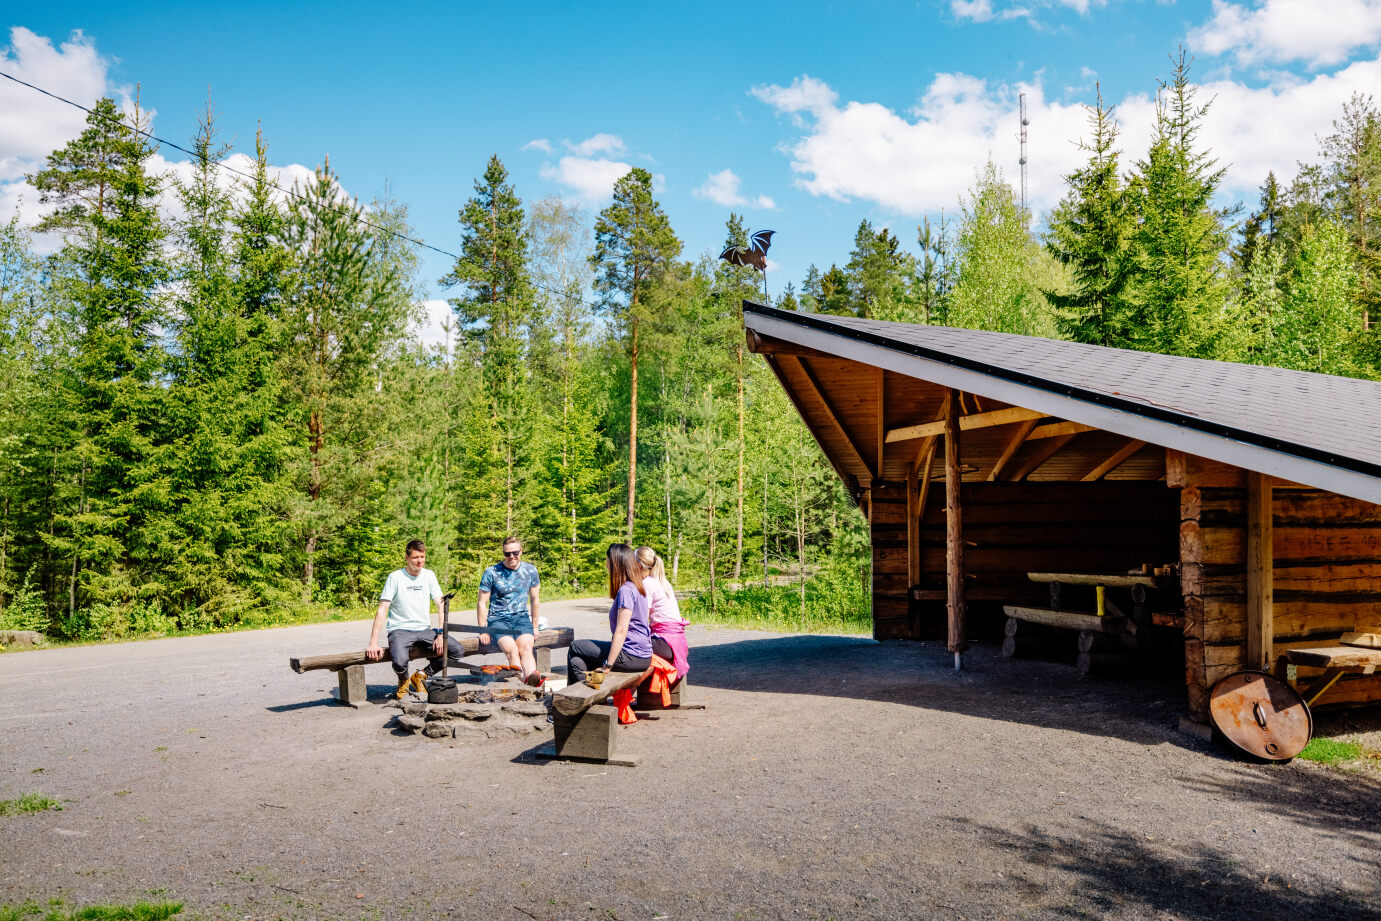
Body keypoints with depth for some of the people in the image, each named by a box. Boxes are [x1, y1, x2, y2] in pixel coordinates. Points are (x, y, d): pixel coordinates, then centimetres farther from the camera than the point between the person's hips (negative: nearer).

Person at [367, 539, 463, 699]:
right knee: (400, 661, -35)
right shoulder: (395, 577, -6)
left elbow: (441, 605, 3)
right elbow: (382, 610, -10)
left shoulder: (429, 575, 6)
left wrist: (441, 634, -11)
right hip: (400, 630, -4)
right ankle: (403, 680, 5)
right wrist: (373, 643, -18)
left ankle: (421, 676, 8)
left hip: (424, 630, 4)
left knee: (458, 651, -15)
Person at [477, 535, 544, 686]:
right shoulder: (491, 573, -3)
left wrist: (535, 626, 16)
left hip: (521, 617, 2)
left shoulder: (530, 571, 6)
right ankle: (523, 679, -51)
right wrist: (483, 631, -2)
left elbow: (535, 600, 17)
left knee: (526, 647, -30)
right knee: (511, 650, -31)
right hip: (498, 619, -2)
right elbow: (482, 603, 3)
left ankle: (532, 677, -56)